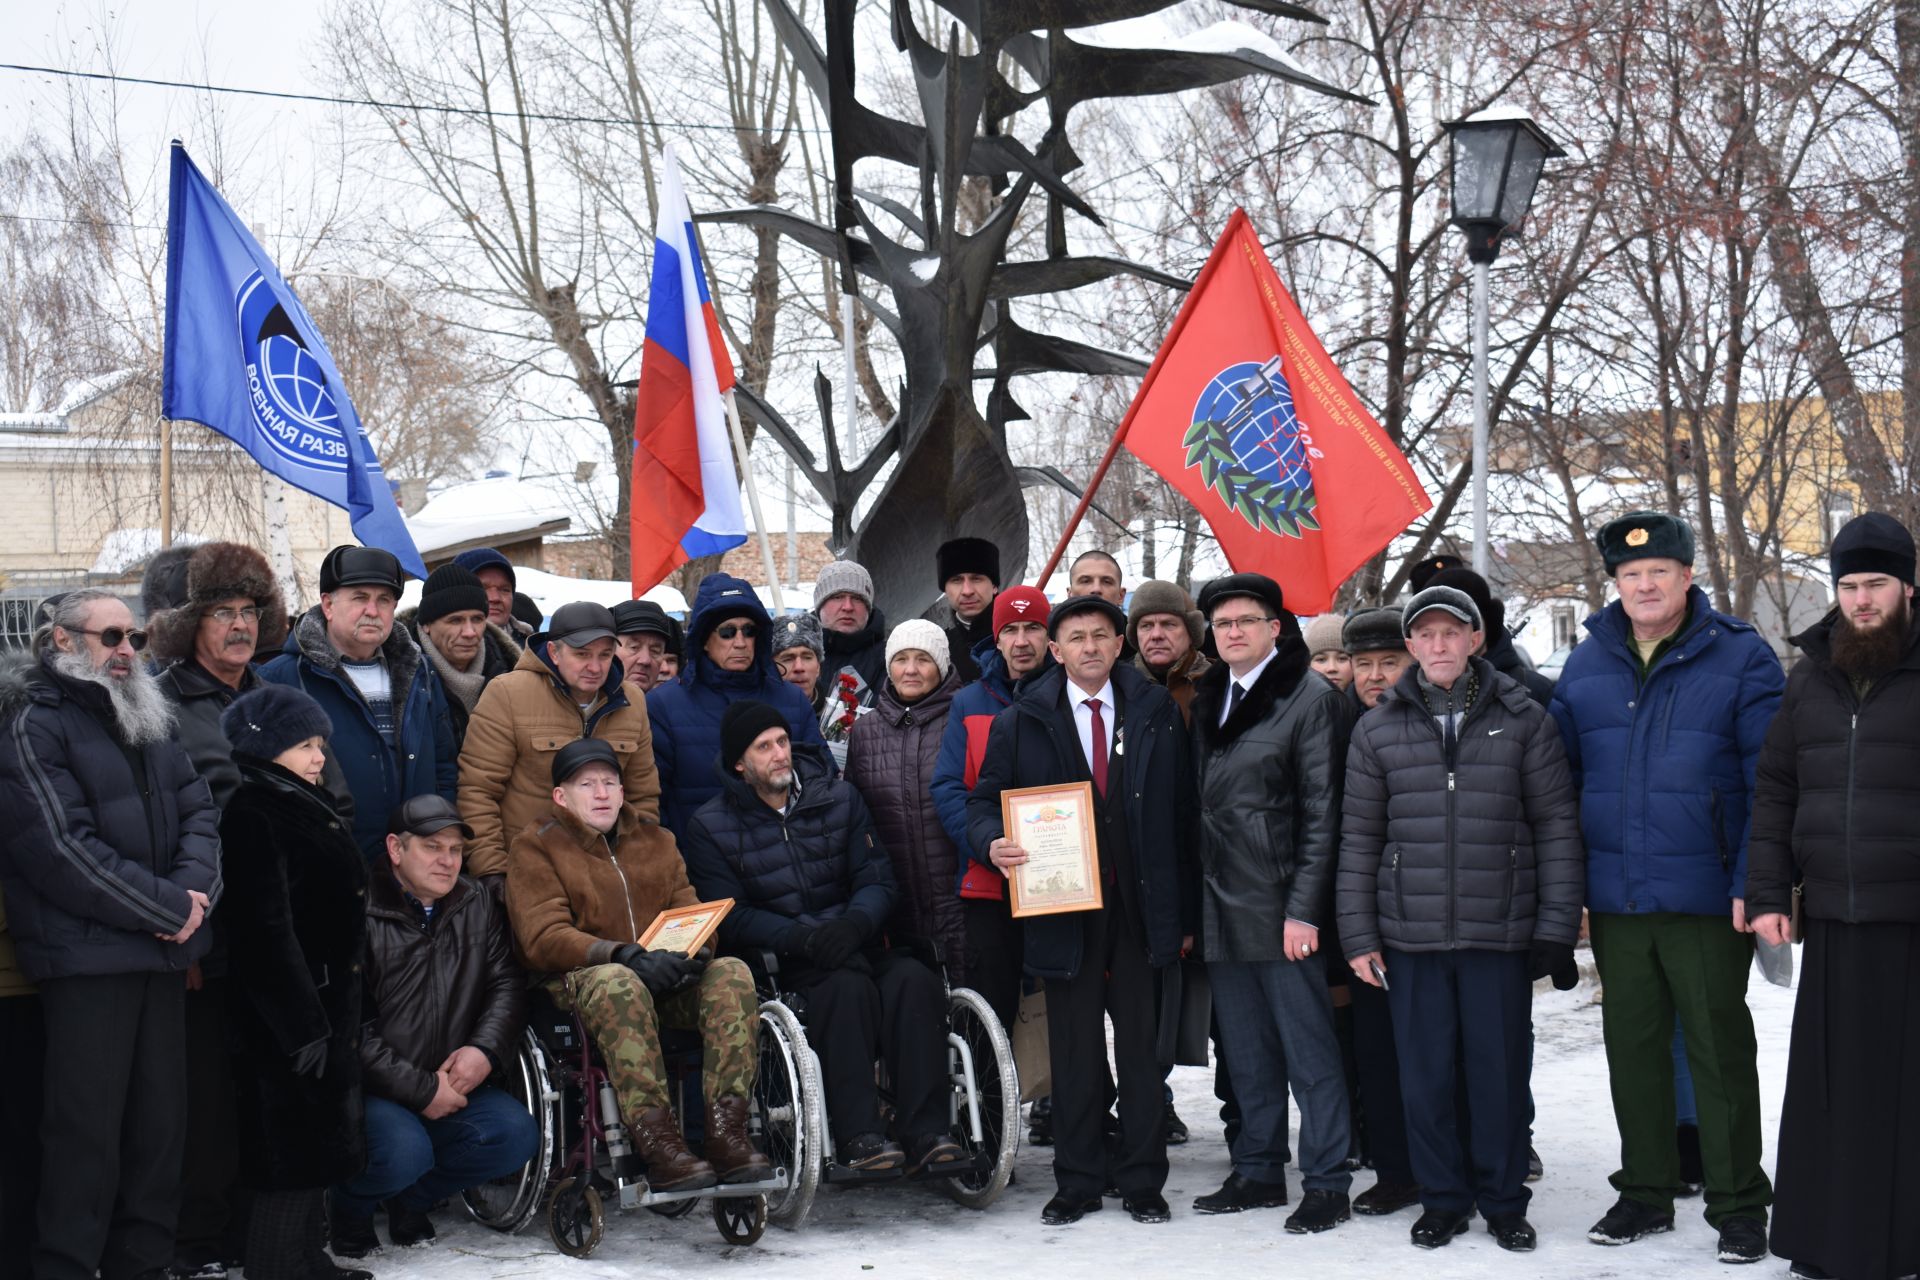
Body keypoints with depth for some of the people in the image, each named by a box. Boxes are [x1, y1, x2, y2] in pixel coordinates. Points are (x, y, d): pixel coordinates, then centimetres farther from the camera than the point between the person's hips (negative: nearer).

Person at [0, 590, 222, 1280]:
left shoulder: (150, 720, 16)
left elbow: (198, 809, 11)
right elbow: (62, 849, -16)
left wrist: (191, 887, -9)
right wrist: (170, 907, -14)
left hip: (163, 951, 7)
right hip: (86, 956, -7)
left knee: (160, 1117, 10)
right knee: (87, 1126, -3)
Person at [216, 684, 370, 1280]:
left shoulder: (305, 805, 16)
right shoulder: (253, 816, -16)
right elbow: (267, 932, -22)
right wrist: (302, 1024, -23)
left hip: (329, 1001, 11)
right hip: (289, 1008, -11)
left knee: (318, 1140, 17)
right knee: (291, 1147, -5)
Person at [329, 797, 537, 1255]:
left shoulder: (476, 904, 10)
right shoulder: (361, 914, -12)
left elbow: (506, 982, 8)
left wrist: (484, 1049, -12)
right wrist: (420, 1089, -18)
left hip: (452, 1083, 6)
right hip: (368, 1092, -6)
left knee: (516, 1134, -18)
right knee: (404, 1153, -33)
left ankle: (411, 1199, 9)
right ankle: (346, 1208, 5)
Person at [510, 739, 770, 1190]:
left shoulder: (656, 841, 23)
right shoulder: (535, 846, 7)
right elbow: (542, 938, -7)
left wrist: (696, 949, -11)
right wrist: (626, 955, -22)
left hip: (666, 981, 5)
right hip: (577, 980, -4)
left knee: (731, 973, -26)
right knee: (618, 984, -40)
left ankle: (726, 1132, -33)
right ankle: (658, 1144, -43)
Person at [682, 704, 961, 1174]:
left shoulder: (840, 797, 11)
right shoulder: (711, 826, 4)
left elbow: (878, 880, 5)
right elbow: (730, 916, -4)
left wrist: (854, 923, -17)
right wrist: (801, 937, -20)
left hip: (854, 941, 3)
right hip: (775, 960, -3)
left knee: (914, 979, -28)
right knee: (847, 985, -34)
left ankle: (924, 1132, -31)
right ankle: (858, 1135, -35)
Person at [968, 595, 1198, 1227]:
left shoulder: (1158, 712, 6)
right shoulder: (1021, 720, 5)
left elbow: (1183, 813, 6)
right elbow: (984, 799, 9)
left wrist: (1185, 912, 2)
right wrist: (993, 842, -15)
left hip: (1141, 907, 0)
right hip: (1064, 907, 0)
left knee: (1143, 1047, 4)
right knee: (1074, 1051, 6)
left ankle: (1142, 1181, 15)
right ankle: (1077, 1181, 17)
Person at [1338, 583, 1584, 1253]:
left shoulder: (1523, 719, 2)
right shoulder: (1378, 729, 6)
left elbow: (1556, 827, 2)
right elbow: (1359, 837, 8)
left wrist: (1557, 928, -3)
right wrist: (1358, 934, 3)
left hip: (1501, 933, -1)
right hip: (1410, 935, 1)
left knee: (1500, 1073, 5)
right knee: (1425, 1075, 6)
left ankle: (1503, 1200, 22)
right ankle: (1443, 1198, 22)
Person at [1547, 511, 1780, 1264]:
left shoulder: (1741, 659, -4)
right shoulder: (1586, 665, 8)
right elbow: (1558, 772, 11)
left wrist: (1754, 882, -14)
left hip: (1707, 902, -4)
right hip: (1615, 901, 4)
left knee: (1720, 1050, 5)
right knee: (1632, 1051, 13)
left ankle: (1737, 1203, 15)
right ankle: (1645, 1193, 25)